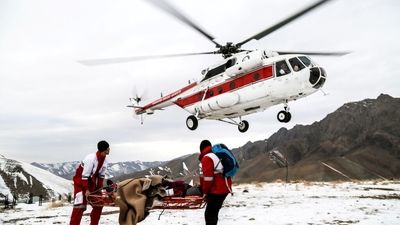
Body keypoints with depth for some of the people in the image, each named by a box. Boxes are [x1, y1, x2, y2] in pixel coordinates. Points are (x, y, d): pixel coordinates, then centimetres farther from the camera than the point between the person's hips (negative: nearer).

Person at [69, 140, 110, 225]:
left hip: (91, 183, 8)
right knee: (80, 205, -16)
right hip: (81, 182, -8)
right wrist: (87, 189, -23)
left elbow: (101, 175, 3)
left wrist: (100, 188, 0)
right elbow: (84, 176, -26)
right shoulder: (91, 158, -29)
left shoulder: (104, 160, -6)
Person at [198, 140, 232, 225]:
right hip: (224, 188, 10)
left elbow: (208, 177, -19)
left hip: (217, 190, -10)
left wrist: (205, 191, -6)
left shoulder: (206, 158, -12)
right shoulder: (217, 156, 18)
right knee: (213, 212, 19)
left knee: (210, 214, -6)